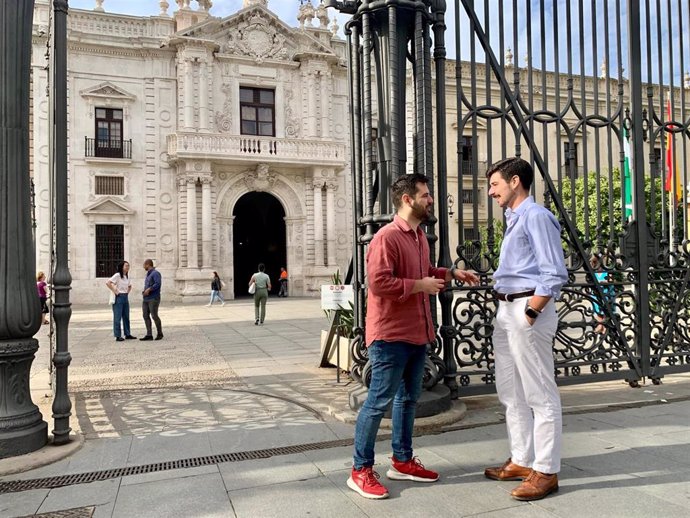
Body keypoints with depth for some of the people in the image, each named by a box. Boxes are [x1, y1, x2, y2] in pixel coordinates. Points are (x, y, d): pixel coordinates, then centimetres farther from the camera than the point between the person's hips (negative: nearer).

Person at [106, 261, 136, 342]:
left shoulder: (127, 276, 12)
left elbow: (130, 286, 29)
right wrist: (114, 291, -17)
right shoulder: (117, 275, -11)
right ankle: (118, 336, 2)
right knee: (117, 317, -2)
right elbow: (107, 283, -22)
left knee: (126, 316, 11)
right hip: (118, 298, -8)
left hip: (125, 297, 8)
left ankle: (127, 334, 18)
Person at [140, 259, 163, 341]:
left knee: (154, 316, -8)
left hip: (153, 299, -9)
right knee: (146, 316, 1)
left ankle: (160, 333, 7)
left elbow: (158, 284, -21)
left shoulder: (155, 273, -8)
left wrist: (149, 289, -21)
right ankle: (149, 335, 1)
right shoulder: (148, 274, 21)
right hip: (146, 299, 9)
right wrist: (144, 291, 13)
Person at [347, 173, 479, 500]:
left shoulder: (419, 236, 15)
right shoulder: (387, 237, -16)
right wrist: (420, 285, -19)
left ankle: (402, 461, 31)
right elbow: (378, 283, -25)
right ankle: (360, 471, 10)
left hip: (417, 334, 10)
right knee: (379, 401, -2)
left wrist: (452, 273, 14)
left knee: (408, 398, 17)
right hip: (390, 335, -10)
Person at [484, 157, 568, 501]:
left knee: (540, 395, -1)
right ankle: (522, 460, 28)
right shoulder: (513, 219, 18)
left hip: (527, 309, -10)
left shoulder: (536, 217, -11)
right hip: (505, 311, 10)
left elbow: (555, 274, -17)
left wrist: (530, 312, -19)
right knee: (512, 393, 16)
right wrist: (508, 312, 15)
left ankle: (545, 471, 9)